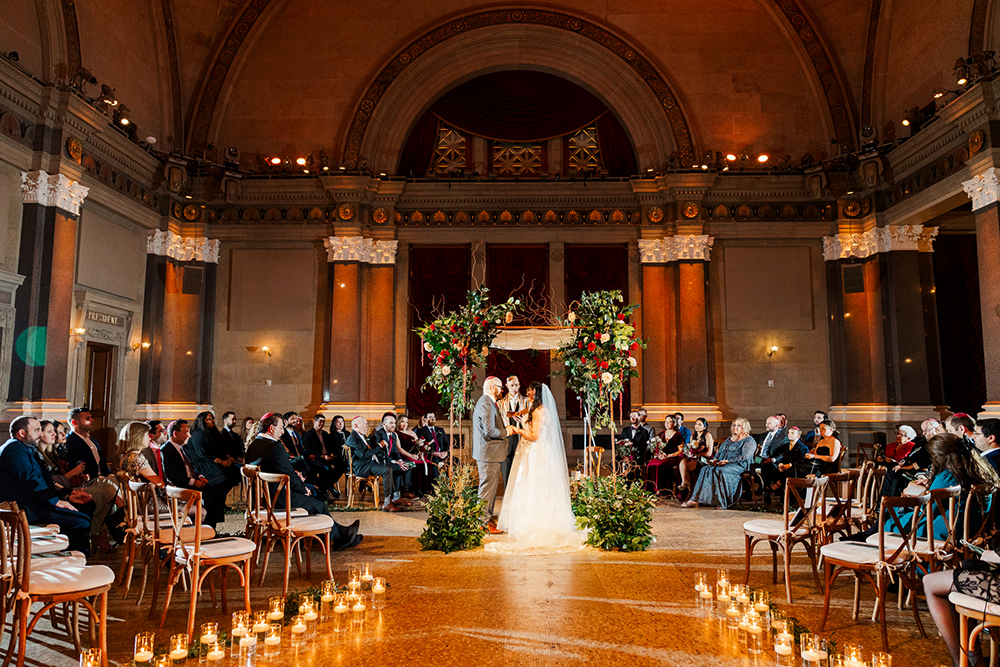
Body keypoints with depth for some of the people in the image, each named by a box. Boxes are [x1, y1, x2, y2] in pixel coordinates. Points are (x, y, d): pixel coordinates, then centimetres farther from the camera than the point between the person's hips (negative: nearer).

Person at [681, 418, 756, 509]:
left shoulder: (749, 440, 3)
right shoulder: (729, 439, 28)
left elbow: (745, 456, -11)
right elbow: (720, 451, 25)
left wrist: (728, 461, -19)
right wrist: (715, 459, 2)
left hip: (739, 465, -7)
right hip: (722, 463, 7)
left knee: (720, 471, -37)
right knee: (706, 470, -21)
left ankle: (722, 502, -34)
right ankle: (695, 500, -31)